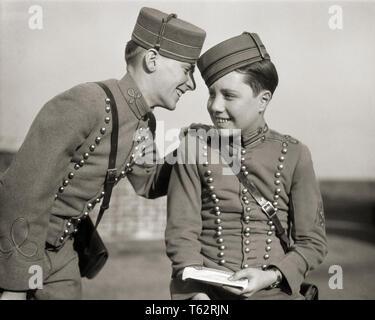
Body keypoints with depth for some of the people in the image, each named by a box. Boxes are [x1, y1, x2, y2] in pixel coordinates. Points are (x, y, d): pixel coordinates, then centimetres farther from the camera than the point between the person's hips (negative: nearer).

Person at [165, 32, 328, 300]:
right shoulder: (195, 147, 2)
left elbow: (313, 242, 6)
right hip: (206, 290, 0)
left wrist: (271, 276, -9)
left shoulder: (294, 155, 3)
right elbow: (181, 232, -1)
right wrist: (196, 293, -14)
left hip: (273, 290, 1)